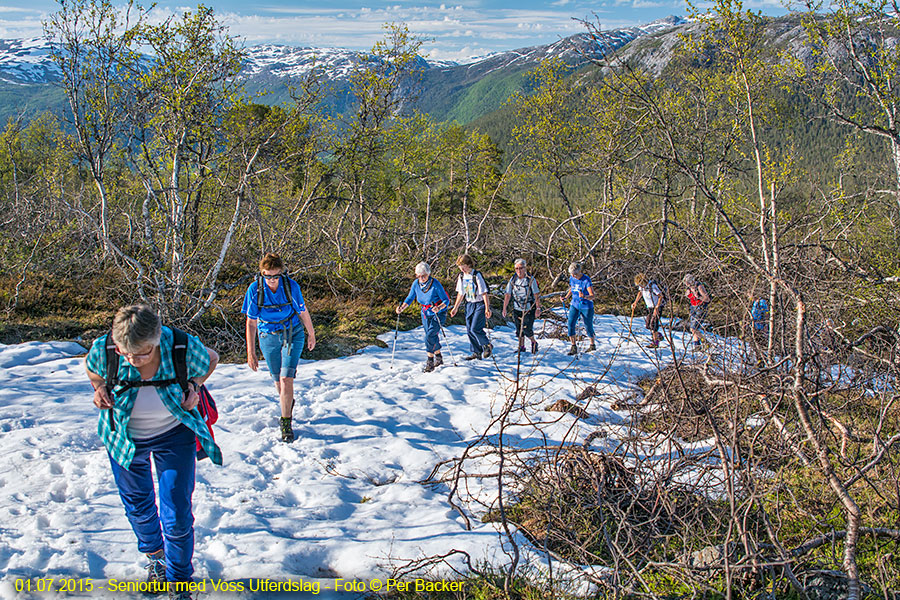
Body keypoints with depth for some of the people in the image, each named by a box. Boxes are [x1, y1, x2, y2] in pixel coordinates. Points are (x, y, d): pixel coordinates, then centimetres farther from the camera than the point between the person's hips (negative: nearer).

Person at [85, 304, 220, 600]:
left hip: (173, 434, -2)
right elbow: (91, 367, -1)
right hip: (124, 436, 2)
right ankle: (154, 554, 51)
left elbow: (211, 358, -6)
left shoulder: (184, 348, -31)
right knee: (137, 506, 20)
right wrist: (99, 388, -19)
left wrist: (194, 386, -21)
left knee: (177, 516, -1)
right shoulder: (104, 349, -28)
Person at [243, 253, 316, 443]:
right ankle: (288, 402, 46)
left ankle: (286, 423, -2)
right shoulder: (254, 290, -14)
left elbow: (303, 312, 0)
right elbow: (251, 323, -8)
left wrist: (311, 335, 10)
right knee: (278, 380, 14)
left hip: (292, 335, -2)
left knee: (286, 379, -12)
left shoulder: (291, 286, -16)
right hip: (268, 338, 2)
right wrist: (251, 353, -8)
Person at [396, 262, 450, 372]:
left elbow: (446, 300, -19)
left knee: (430, 336, -17)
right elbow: (410, 298, 1)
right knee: (433, 338, 15)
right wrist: (402, 308, -16)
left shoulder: (435, 284, -23)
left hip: (438, 314, -6)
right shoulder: (416, 284, -9)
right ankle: (439, 358, 35)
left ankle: (430, 362, -9)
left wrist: (438, 308, -38)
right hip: (426, 314, 6)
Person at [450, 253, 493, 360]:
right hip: (469, 304, 7)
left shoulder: (476, 276, -17)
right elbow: (460, 294, 13)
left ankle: (487, 346, 9)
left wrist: (487, 308, -18)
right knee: (469, 329, 5)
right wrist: (455, 308, 13)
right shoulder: (461, 276, 4)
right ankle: (476, 352, 16)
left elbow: (484, 293, -15)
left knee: (475, 328, -15)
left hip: (480, 304, -7)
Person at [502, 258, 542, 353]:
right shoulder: (513, 279, -3)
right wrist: (504, 309, -5)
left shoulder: (531, 280, -13)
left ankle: (534, 343, 21)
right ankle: (521, 347, 26)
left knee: (527, 329, -7)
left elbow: (537, 295, -11)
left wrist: (538, 308, -16)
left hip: (529, 309, -4)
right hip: (517, 309, 4)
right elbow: (507, 295, -1)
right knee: (519, 329, 9)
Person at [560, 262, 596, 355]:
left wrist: (584, 297, -46)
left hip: (586, 307, -5)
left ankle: (592, 345, 33)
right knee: (570, 324, -10)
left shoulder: (586, 280, -21)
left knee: (588, 327, 8)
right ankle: (573, 347, -3)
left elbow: (592, 296, -26)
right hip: (574, 305, 5)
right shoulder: (571, 278, -3)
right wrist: (566, 297, 1)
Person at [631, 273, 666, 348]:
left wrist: (657, 308, -31)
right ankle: (659, 336, 29)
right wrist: (635, 302, 13)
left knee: (653, 324, -13)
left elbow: (661, 296, -25)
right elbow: (640, 293, 19)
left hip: (657, 306, -8)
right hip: (650, 307, 8)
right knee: (648, 324, 7)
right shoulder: (642, 286, -3)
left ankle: (655, 343, -7)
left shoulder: (652, 286, -26)